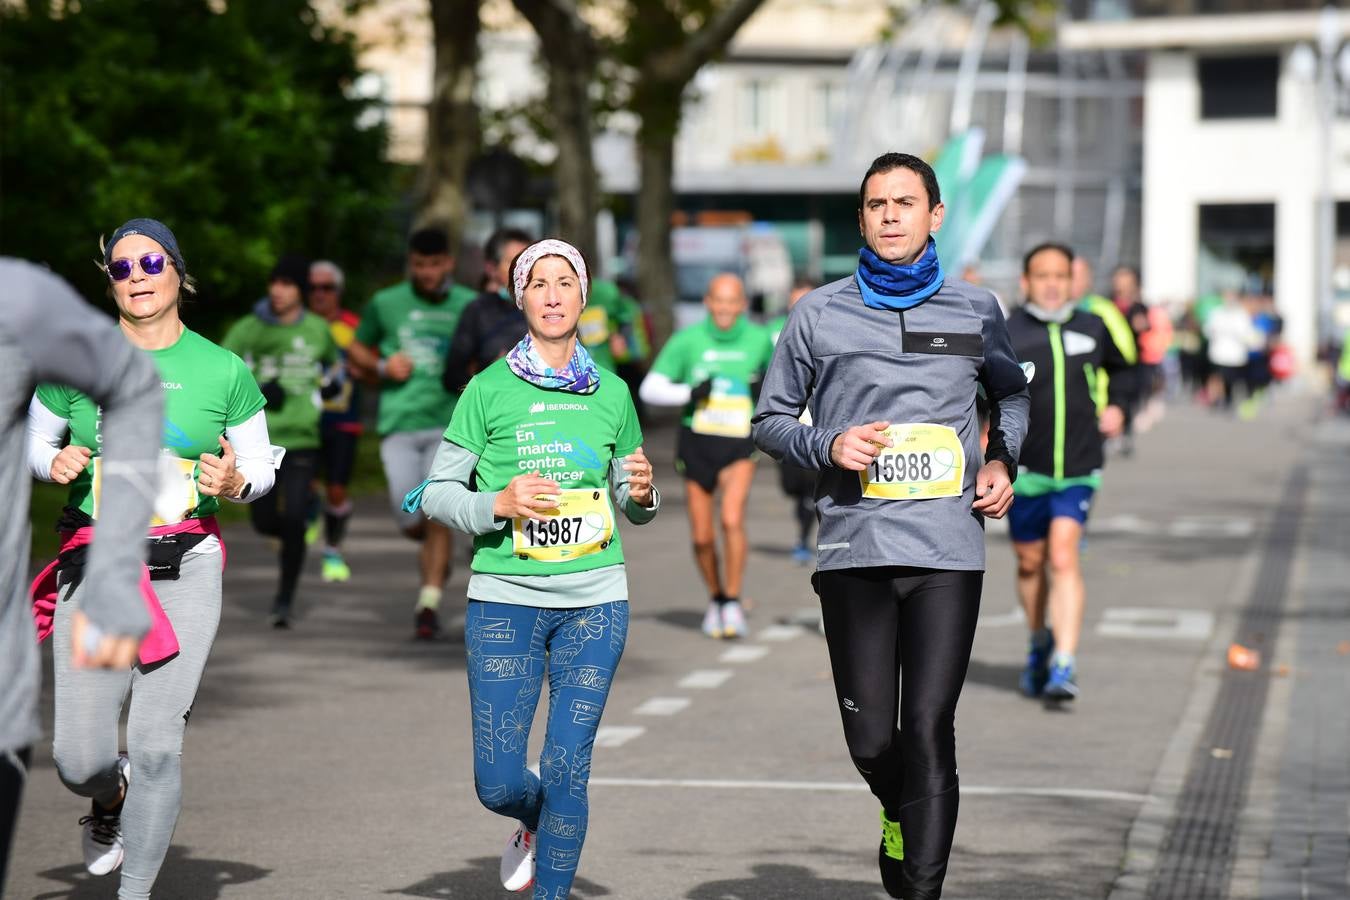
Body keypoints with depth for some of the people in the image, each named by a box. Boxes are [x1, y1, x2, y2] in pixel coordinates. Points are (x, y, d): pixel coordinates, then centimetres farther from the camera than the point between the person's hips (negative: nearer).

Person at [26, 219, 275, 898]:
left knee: (158, 745, -8)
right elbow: (33, 438, 15)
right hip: (94, 566, 0)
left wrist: (234, 482, -10)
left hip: (186, 569, 0)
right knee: (78, 760, -5)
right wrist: (54, 463, -7)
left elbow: (261, 466, 12)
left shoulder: (223, 371, 3)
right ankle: (110, 800, 33)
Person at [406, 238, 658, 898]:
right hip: (505, 599, -1)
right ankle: (535, 820, 34)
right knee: (498, 783, -2)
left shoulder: (611, 392, 8)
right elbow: (436, 492, 1)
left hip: (595, 601, 1)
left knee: (567, 774, -4)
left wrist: (641, 495, -6)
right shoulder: (489, 389, 0)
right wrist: (497, 503, -16)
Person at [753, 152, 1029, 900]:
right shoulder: (819, 313, 7)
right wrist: (826, 447, -6)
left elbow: (1011, 395, 27)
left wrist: (1004, 460, 9)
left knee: (929, 731, -9)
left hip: (949, 554, 0)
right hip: (854, 549, 1)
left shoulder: (975, 311, 9)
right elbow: (770, 419, 13)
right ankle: (900, 818, 35)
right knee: (870, 739, 2)